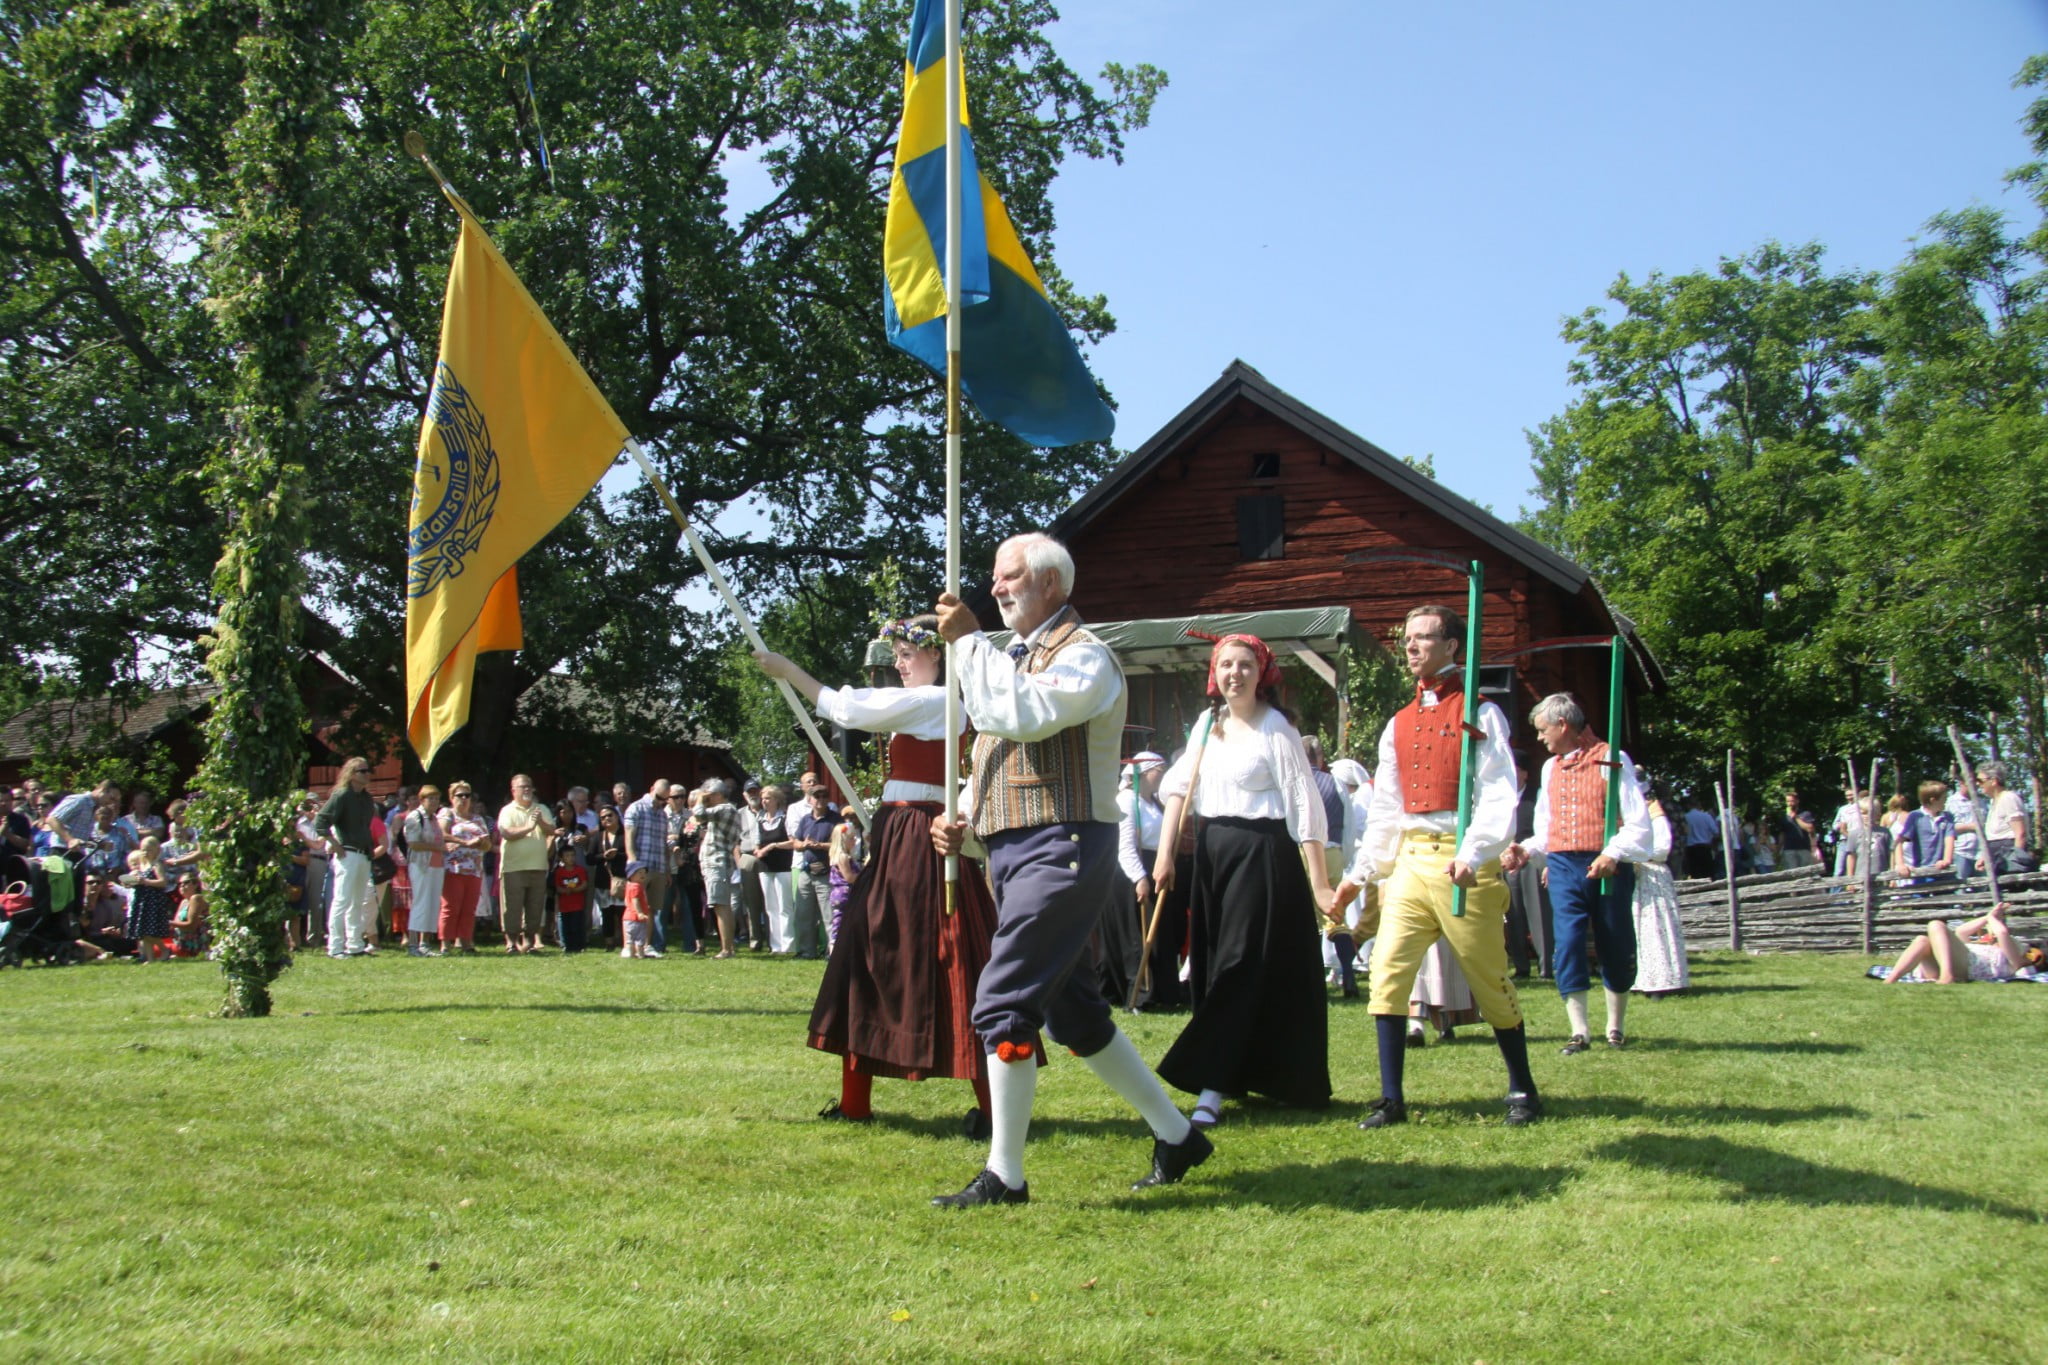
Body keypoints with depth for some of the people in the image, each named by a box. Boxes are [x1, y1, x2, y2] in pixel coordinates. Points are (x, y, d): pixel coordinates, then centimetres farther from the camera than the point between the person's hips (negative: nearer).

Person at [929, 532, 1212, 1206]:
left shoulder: (1082, 654, -7)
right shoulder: (1015, 657, 22)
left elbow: (1024, 715, -26)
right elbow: (995, 755, 27)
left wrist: (968, 640, -17)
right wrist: (960, 819, 9)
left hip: (1061, 849, -10)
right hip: (1013, 849, 10)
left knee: (1002, 1005, -14)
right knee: (1071, 1011, 15)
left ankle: (1005, 1176, -6)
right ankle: (1176, 1135, 26)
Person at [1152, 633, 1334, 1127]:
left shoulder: (1276, 729, -9)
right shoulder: (1208, 724, 9)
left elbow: (1305, 808, -12)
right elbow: (1179, 787, 11)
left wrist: (1319, 885, -15)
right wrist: (1165, 852, 0)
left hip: (1263, 855, -7)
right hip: (1212, 852, 7)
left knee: (1239, 968, -8)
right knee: (1210, 969, 8)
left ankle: (1211, 1089, -10)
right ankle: (1235, 1077, 20)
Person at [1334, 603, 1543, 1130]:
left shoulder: (1480, 715, -1)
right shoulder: (1398, 725, 16)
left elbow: (1499, 797, -10)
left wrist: (1472, 855, -24)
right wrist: (1360, 873, 14)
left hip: (1462, 863, -5)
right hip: (1410, 862, 5)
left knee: (1489, 979, 3)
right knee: (1387, 973, -5)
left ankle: (1523, 1090, 19)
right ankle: (1391, 1098, 0)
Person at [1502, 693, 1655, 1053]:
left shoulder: (1611, 760, -2)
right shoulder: (1550, 768, 16)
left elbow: (1638, 823, -7)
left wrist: (1613, 854, -22)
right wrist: (1526, 849, 3)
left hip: (1607, 868, -4)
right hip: (1564, 866, 4)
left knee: (1615, 949, 5)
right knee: (1567, 945, -9)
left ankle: (1615, 1027, 21)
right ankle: (1579, 1032, -7)